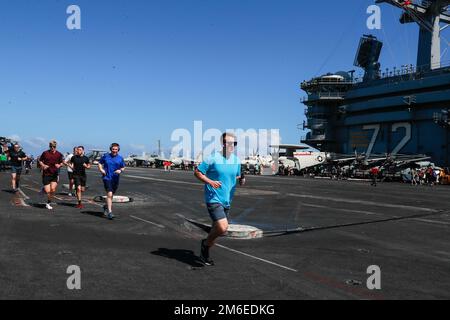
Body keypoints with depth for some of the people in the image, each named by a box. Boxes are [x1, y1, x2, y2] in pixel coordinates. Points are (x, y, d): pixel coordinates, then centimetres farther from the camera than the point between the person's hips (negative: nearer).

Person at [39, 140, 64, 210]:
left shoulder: (59, 154, 2)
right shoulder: (45, 153, 1)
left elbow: (62, 163, 12)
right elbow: (40, 161, 10)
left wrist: (59, 165, -10)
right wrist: (43, 165, -9)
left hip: (55, 174, 1)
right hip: (46, 174, -1)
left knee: (53, 189, -15)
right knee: (47, 191, -7)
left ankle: (48, 203, 8)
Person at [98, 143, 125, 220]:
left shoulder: (120, 158, 5)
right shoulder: (106, 156, 1)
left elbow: (123, 167, 12)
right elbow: (100, 163, 12)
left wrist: (120, 170, -10)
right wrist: (101, 169, -6)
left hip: (116, 178, 3)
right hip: (107, 177, -3)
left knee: (111, 195, 16)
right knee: (109, 194, -16)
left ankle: (106, 206, 44)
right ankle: (109, 212, -15)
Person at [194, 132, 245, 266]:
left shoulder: (236, 160, 8)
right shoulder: (213, 158, -11)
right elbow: (197, 172, -6)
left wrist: (241, 180, -2)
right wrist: (210, 182, -20)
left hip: (227, 201, 7)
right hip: (214, 199, -7)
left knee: (217, 229, 15)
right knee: (223, 228, -20)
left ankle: (205, 253, 37)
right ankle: (205, 244, 9)